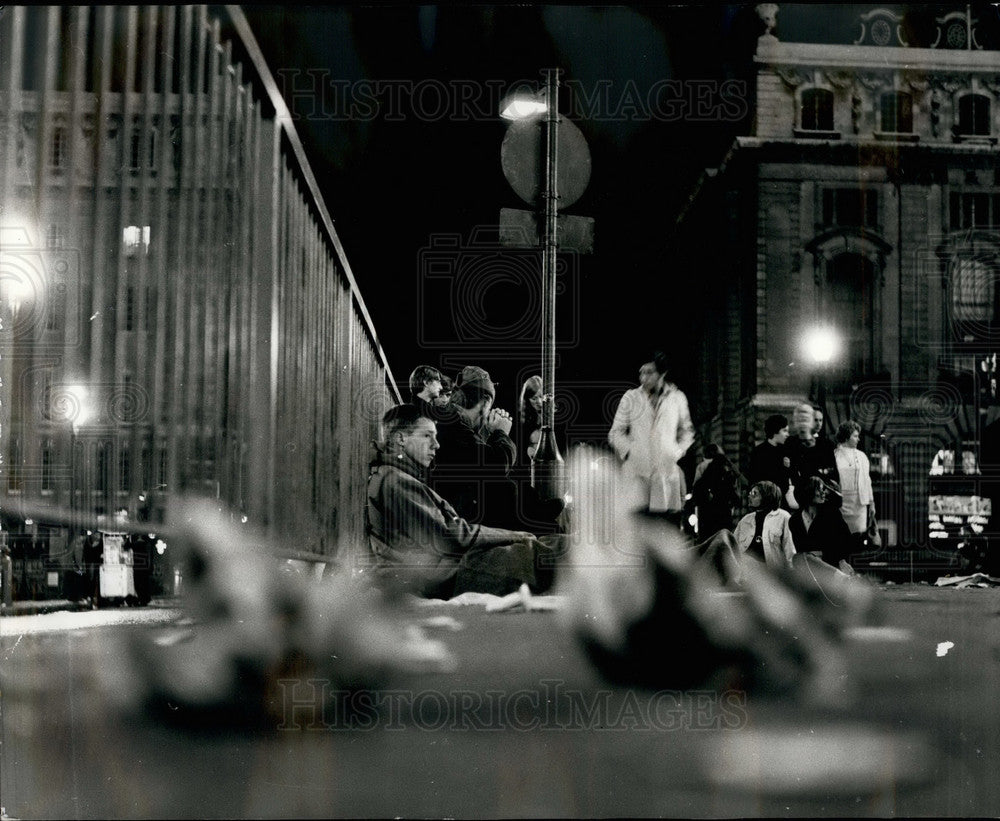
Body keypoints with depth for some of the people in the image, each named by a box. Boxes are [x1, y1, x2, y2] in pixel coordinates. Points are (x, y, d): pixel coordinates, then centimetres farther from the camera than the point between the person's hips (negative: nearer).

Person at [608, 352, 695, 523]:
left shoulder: (676, 398, 9)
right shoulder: (631, 398, 6)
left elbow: (687, 431, 21)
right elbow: (615, 433, 13)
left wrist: (678, 452, 7)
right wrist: (628, 452, 0)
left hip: (667, 470, 1)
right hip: (636, 471, -1)